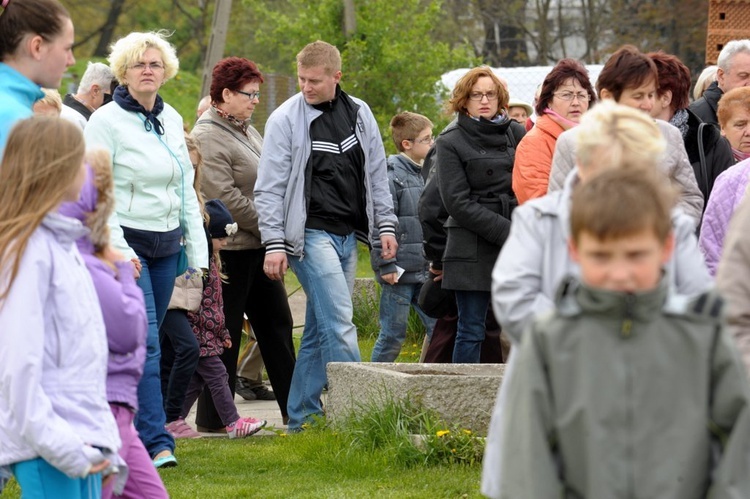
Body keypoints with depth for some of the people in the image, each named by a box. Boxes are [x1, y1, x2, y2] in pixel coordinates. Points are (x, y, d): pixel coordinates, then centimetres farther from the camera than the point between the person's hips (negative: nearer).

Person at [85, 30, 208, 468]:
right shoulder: (106, 121, -8)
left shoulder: (172, 119, 11)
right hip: (125, 243, -6)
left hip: (166, 246, 6)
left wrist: (197, 247, 12)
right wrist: (116, 250, -19)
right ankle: (157, 443, -16)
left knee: (144, 344, 8)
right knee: (144, 343, -13)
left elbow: (186, 188, 16)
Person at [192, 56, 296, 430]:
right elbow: (226, 198, -21)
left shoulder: (246, 130, 15)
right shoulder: (208, 137, -15)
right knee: (225, 333, -3)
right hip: (231, 248, -10)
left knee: (276, 322, 12)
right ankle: (214, 419, 5)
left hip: (258, 246, 10)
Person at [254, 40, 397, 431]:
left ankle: (302, 417, 14)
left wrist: (385, 225, 11)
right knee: (339, 321, -14)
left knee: (321, 329, 9)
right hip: (311, 234, -6)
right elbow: (269, 189, -6)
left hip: (348, 235, 6)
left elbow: (376, 175, 17)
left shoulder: (359, 114, 9)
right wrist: (274, 244, -11)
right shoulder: (286, 119, -5)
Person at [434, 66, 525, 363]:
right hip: (473, 251, -3)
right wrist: (507, 231, -14)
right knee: (471, 332, -2)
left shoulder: (517, 133, 13)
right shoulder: (450, 143, 3)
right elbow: (458, 203, -6)